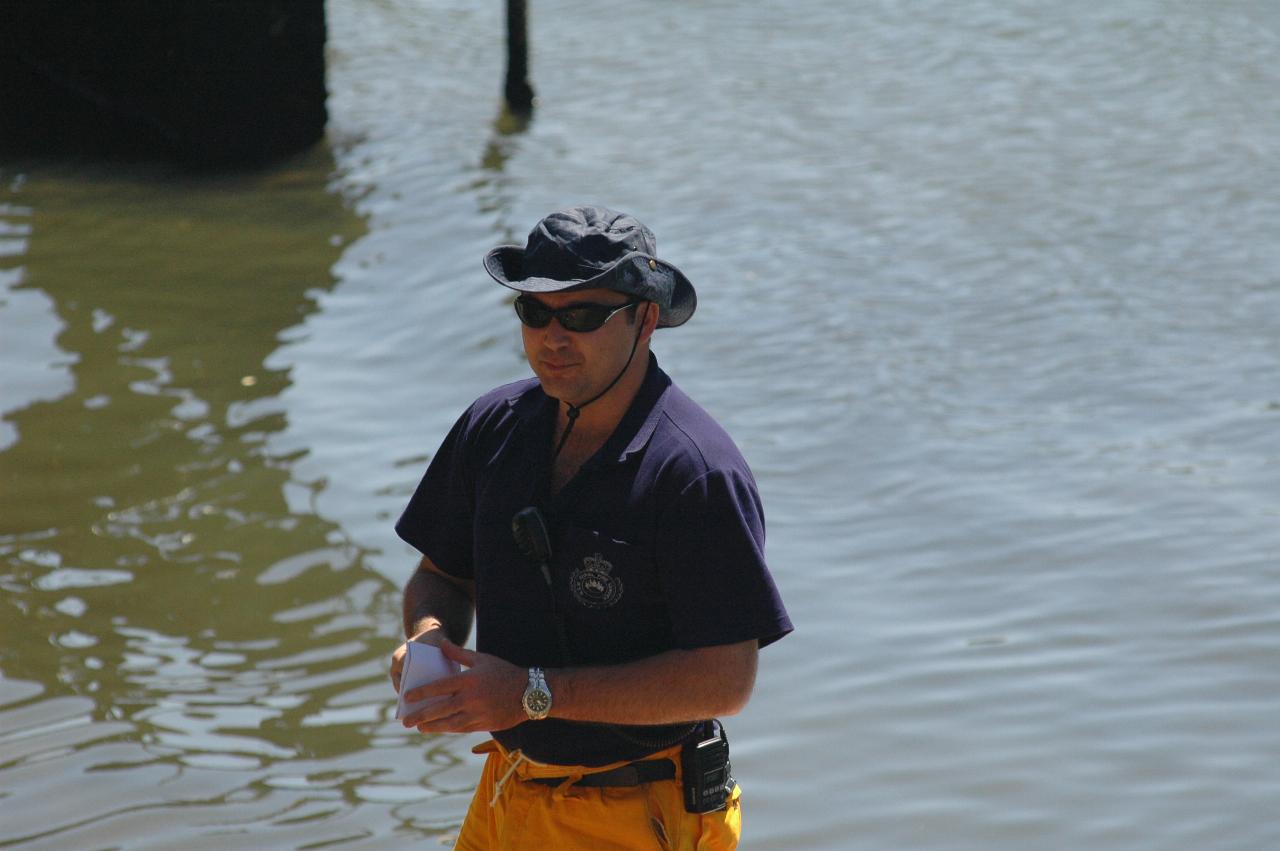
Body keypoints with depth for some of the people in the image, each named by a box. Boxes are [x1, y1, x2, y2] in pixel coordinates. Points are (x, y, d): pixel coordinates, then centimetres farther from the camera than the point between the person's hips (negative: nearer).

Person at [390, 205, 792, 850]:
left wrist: (535, 694, -24)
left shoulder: (696, 470, -19)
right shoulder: (494, 427, 1)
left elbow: (724, 681, -22)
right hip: (505, 798, 6)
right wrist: (428, 638, -10)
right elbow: (442, 575, 14)